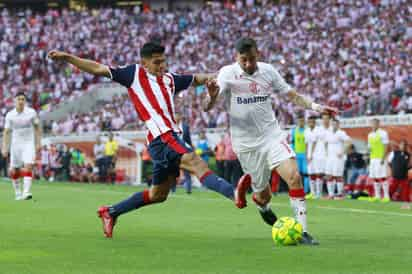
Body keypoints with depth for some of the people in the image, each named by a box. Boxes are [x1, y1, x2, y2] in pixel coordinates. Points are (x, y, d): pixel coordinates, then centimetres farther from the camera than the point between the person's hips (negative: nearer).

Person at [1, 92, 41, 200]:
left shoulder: (31, 112, -5)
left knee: (28, 167, -20)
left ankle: (26, 192, -26)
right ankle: (18, 193, 21)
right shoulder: (10, 115, -4)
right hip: (15, 144, 2)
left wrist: (38, 143, 1)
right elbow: (6, 132, 2)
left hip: (29, 144, -2)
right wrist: (4, 148, -5)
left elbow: (37, 127, 6)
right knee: (14, 171, 3)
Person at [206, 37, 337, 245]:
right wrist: (212, 97, -43)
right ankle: (245, 183, 40)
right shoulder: (228, 74, -11)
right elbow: (206, 107, -19)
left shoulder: (268, 71, -1)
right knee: (264, 196, 3)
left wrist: (315, 107, -6)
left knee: (294, 176, -19)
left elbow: (292, 95, 10)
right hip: (246, 143, -2)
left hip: (271, 135, 2)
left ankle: (302, 231, -15)